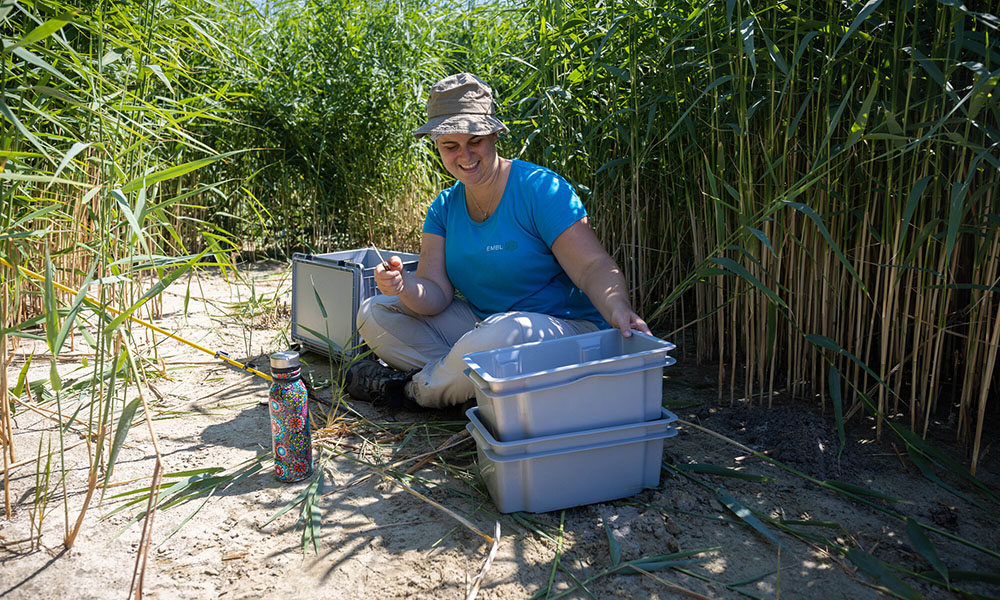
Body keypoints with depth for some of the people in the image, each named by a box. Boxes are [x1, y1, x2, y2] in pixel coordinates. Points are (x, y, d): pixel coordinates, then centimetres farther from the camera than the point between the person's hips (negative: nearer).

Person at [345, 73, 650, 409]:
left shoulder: (540, 189, -14)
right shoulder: (445, 208, 5)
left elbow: (594, 267, -19)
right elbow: (436, 292, -4)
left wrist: (618, 309, -40)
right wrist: (405, 288, -27)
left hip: (562, 328, -6)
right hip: (478, 319, 6)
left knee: (500, 334, -40)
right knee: (374, 314, 0)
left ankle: (415, 391, -9)